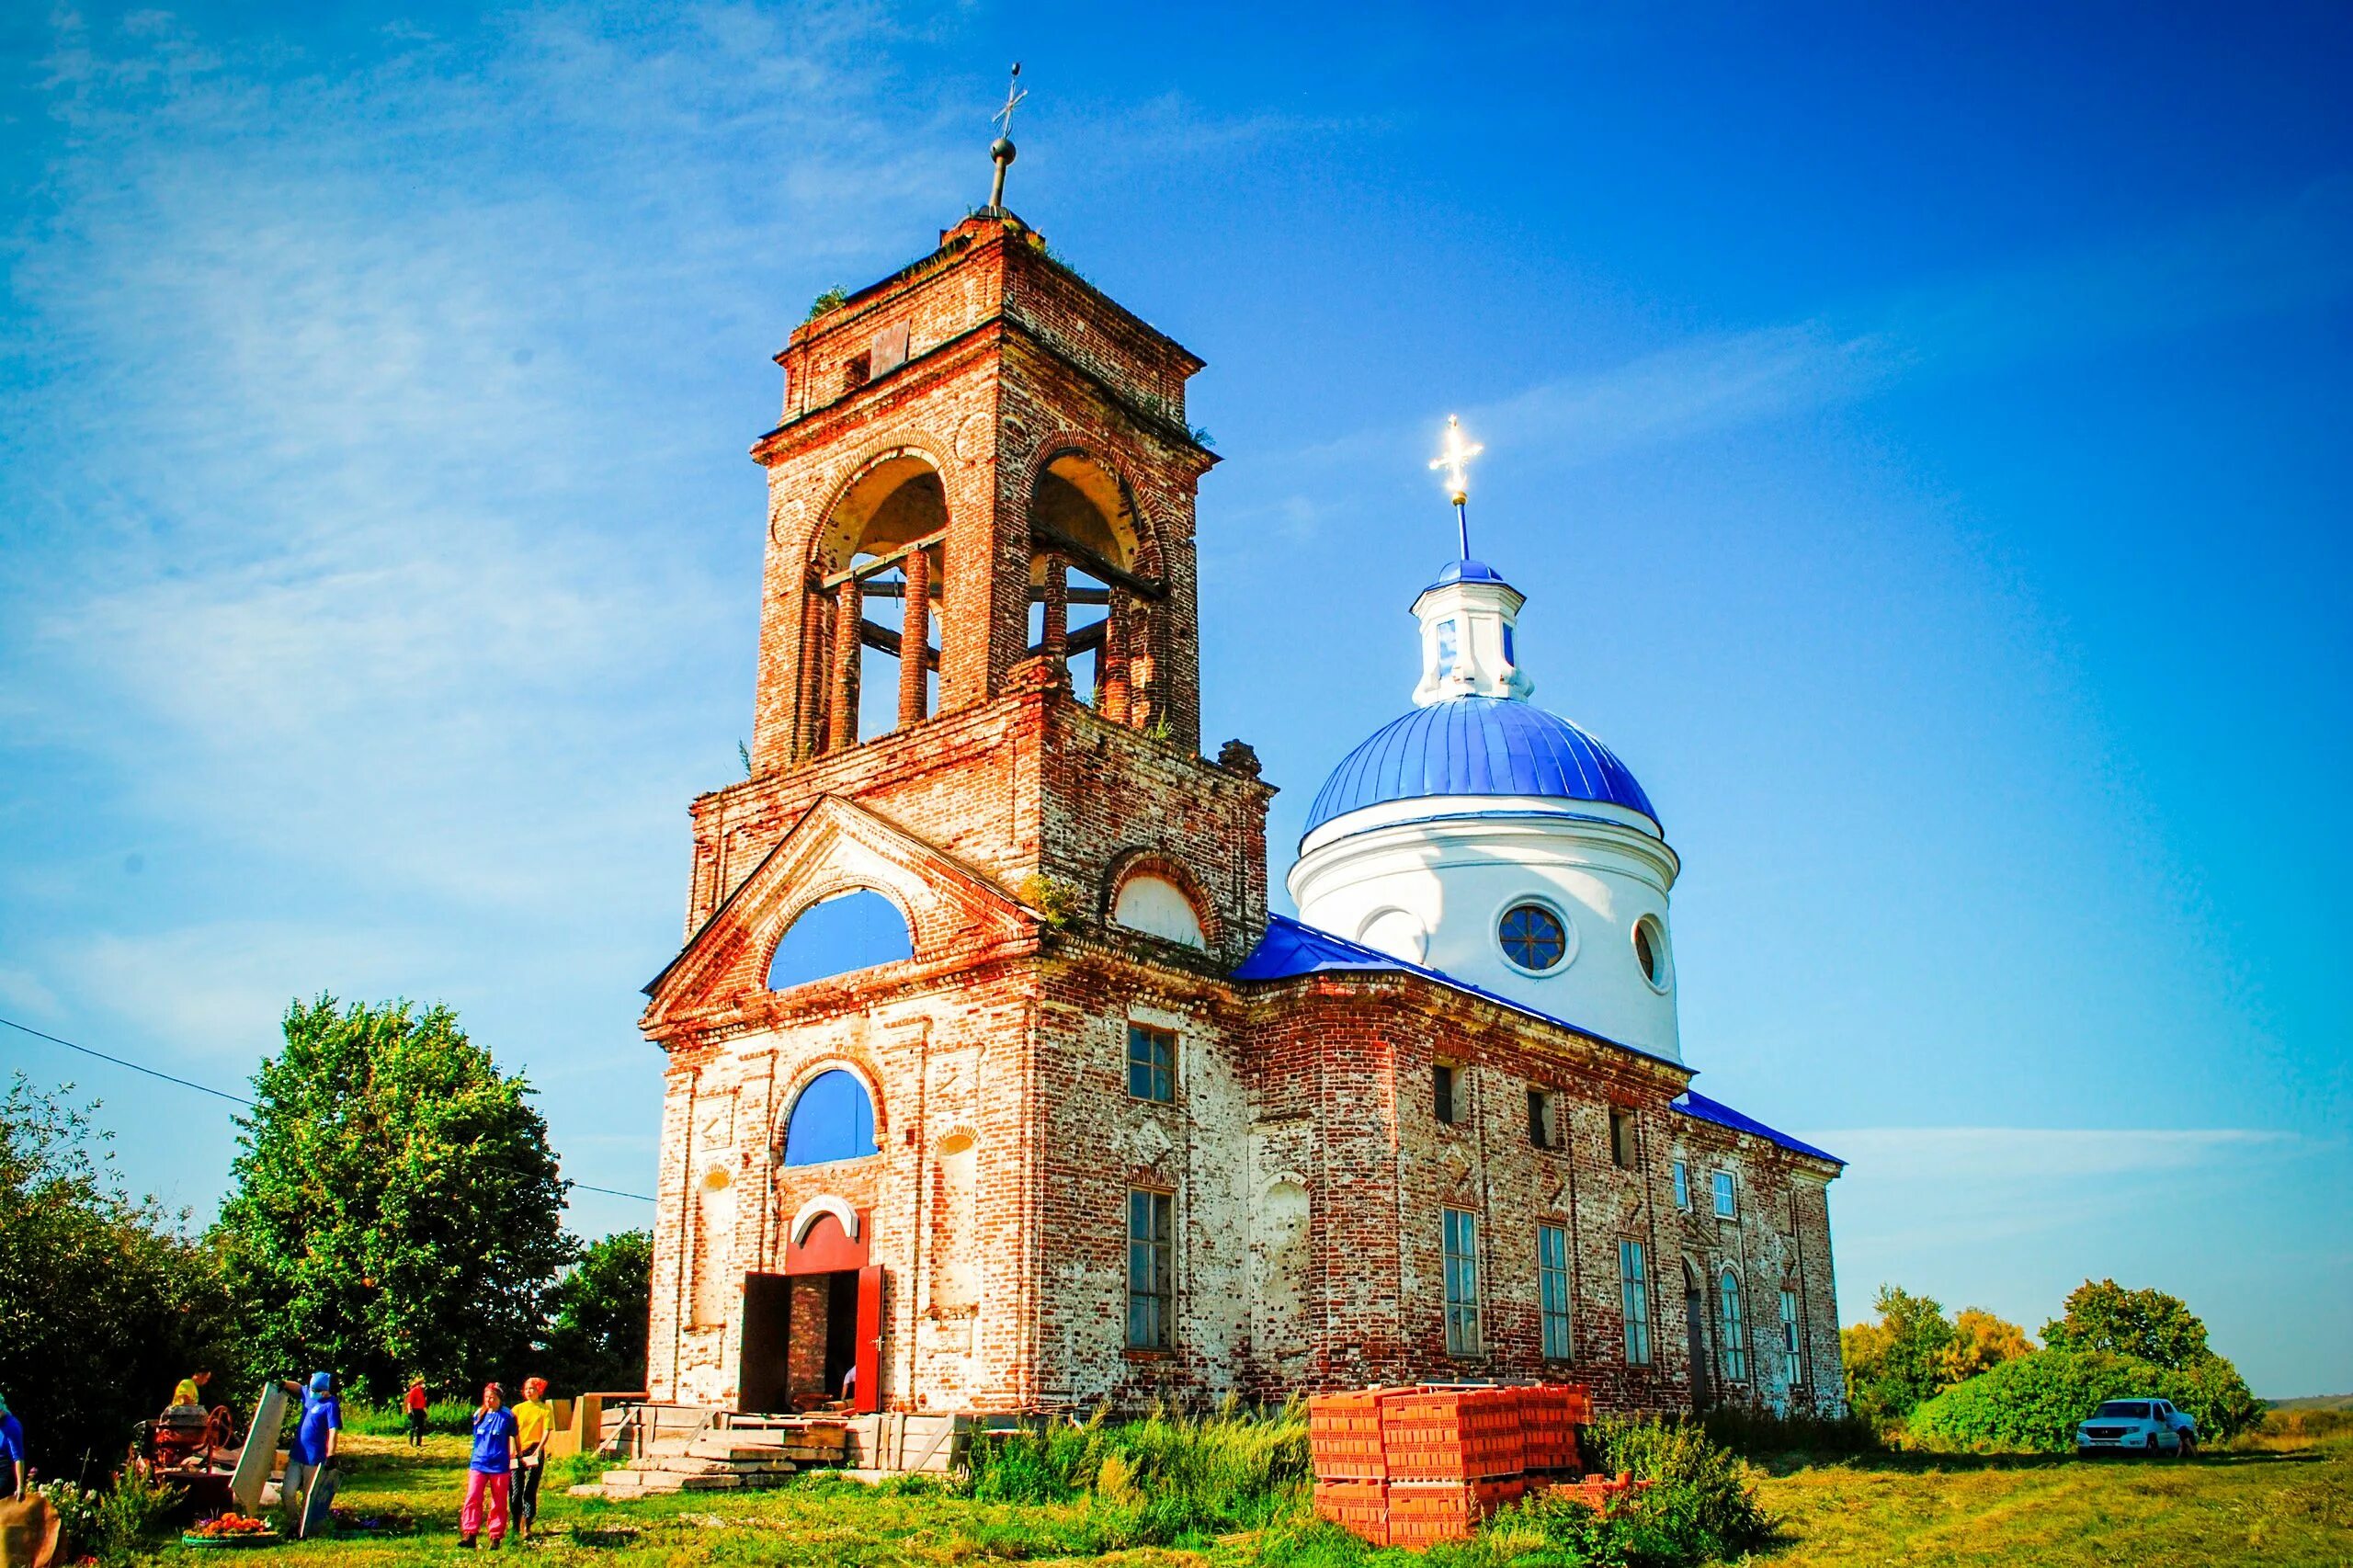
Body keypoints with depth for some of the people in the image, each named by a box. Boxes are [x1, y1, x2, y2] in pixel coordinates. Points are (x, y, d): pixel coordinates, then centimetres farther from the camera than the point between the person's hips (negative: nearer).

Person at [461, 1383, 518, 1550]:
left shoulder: (507, 1416, -3)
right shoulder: (478, 1415, 8)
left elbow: (511, 1439, 3)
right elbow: (476, 1440, 18)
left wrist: (512, 1459, 0)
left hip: (499, 1465, -3)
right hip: (479, 1463, 3)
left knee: (498, 1503, 3)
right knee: (472, 1498, -10)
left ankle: (496, 1537, 10)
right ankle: (469, 1535, -9)